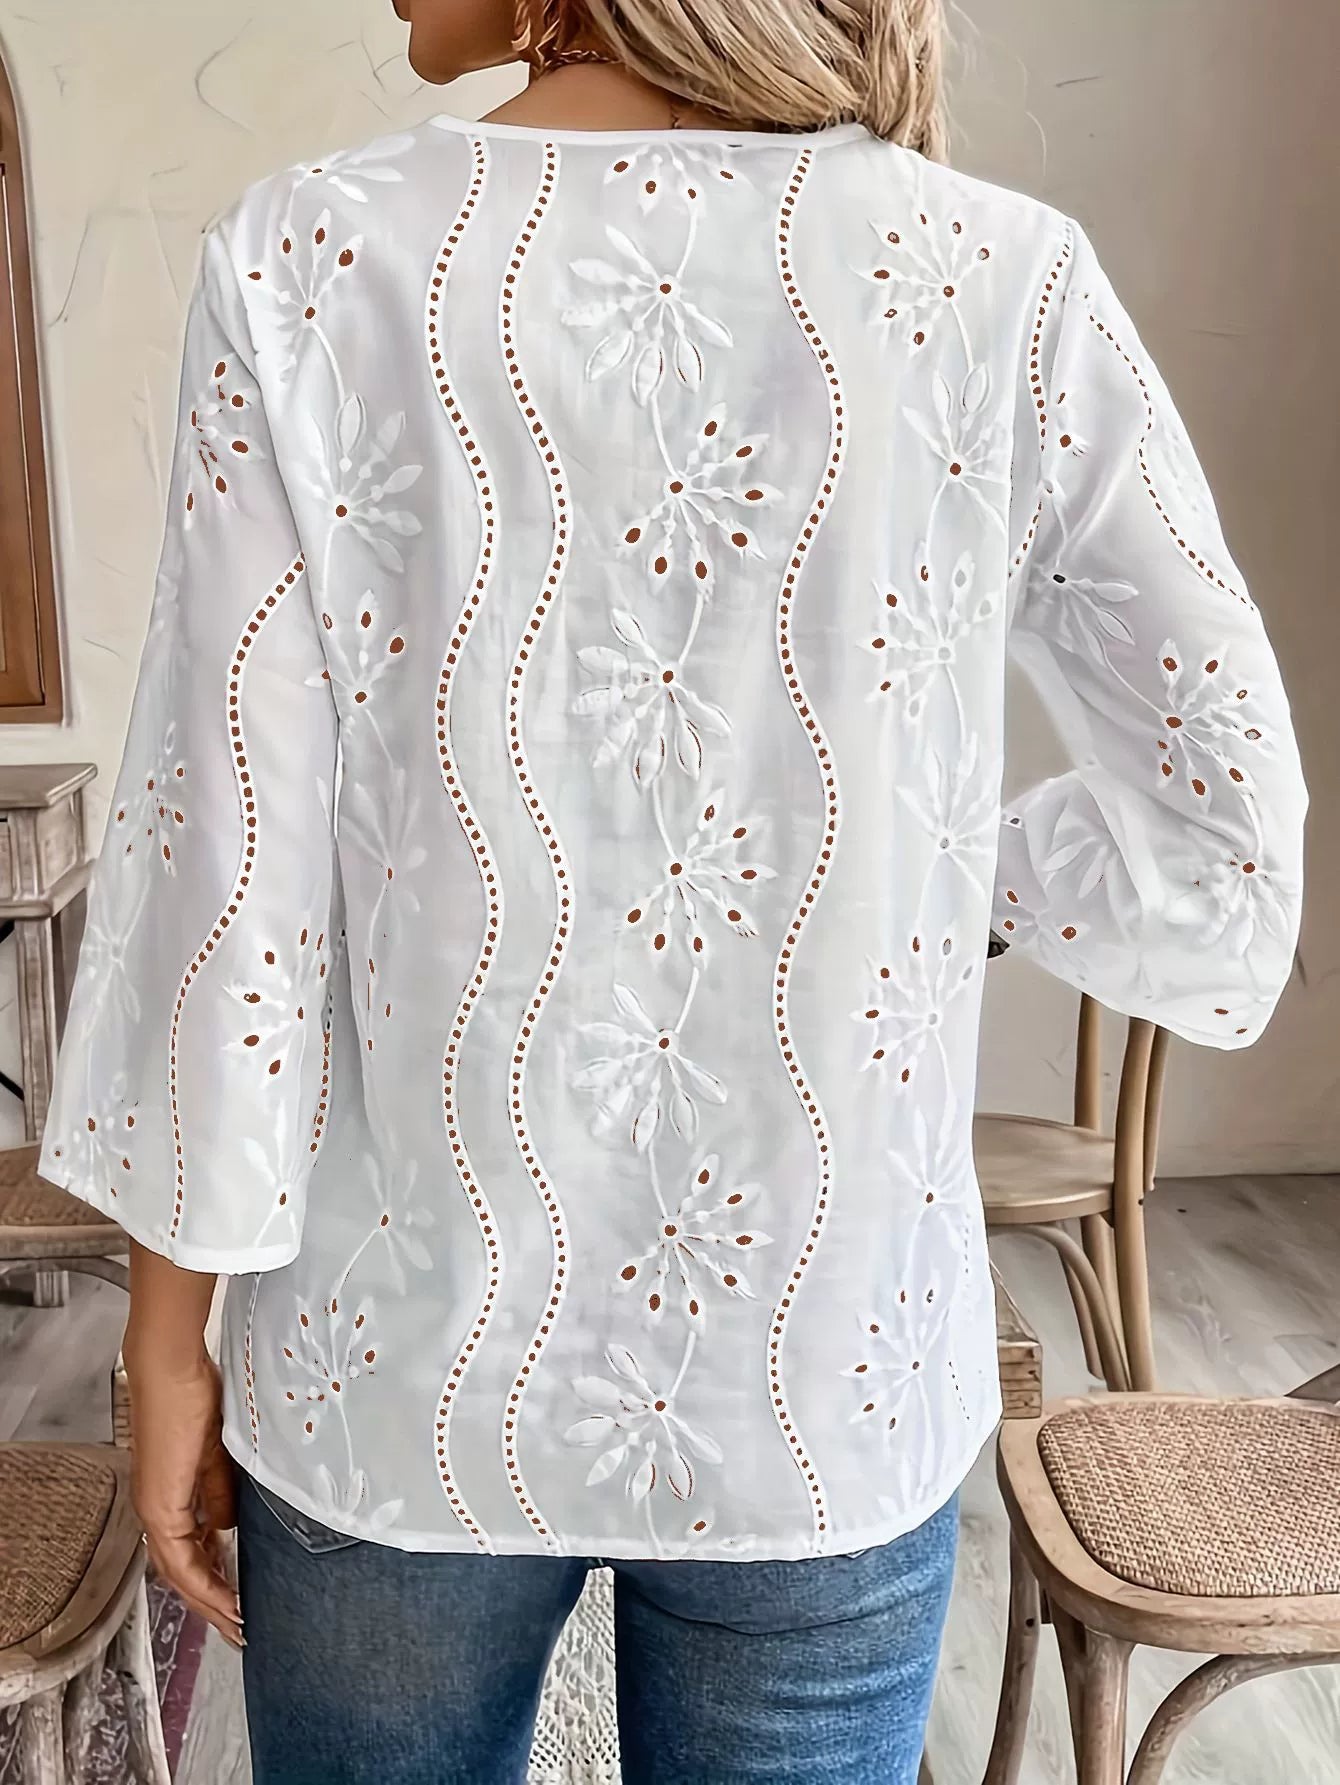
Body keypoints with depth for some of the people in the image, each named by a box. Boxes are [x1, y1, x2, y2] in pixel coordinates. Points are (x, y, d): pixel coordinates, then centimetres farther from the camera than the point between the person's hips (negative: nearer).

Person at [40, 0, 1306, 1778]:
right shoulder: (1001, 282, -9)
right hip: (839, 1392, 1)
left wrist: (169, 1338, 2)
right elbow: (1223, 832, -3)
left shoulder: (314, 264, -11)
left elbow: (225, 874, -11)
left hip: (410, 1379, 0)